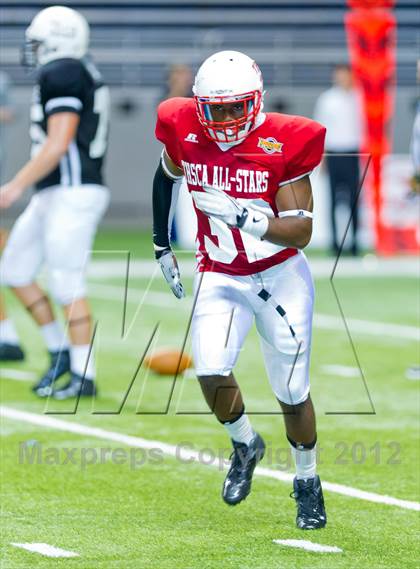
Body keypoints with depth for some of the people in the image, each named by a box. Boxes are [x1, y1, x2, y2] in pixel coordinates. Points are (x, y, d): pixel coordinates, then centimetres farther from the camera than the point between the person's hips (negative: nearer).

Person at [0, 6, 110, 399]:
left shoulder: (61, 74, -14)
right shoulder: (79, 74, 16)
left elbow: (58, 144, -20)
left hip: (72, 193, -10)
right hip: (54, 194, 10)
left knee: (67, 285, -6)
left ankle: (83, 375, -2)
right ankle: (61, 352, 18)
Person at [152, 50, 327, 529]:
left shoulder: (283, 144, -19)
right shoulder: (185, 132, -9)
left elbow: (301, 233, -21)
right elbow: (166, 176, 15)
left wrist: (242, 216, -37)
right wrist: (161, 246, 15)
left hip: (282, 277, -2)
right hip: (220, 278, 2)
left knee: (292, 391, 2)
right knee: (210, 370, -20)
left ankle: (307, 481, 28)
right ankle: (245, 444, 11)